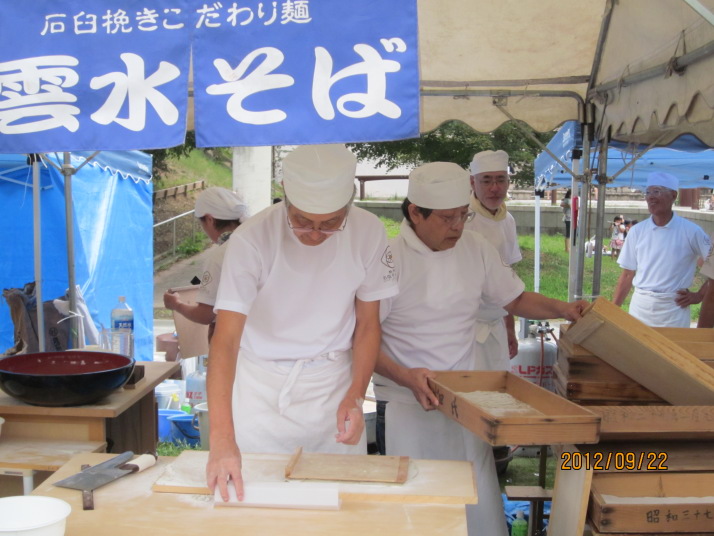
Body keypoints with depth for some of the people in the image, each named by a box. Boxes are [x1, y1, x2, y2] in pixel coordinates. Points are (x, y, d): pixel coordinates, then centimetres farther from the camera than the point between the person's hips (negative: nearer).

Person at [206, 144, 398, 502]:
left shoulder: (368, 233, -13)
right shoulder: (251, 241, -22)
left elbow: (367, 323, -1)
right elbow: (225, 339, -28)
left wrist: (355, 395, -12)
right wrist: (221, 439, -37)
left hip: (333, 382, 2)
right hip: (261, 386, -2)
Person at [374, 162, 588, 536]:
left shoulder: (476, 248, 2)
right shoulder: (391, 259, -12)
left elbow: (514, 299, 14)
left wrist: (560, 308, -3)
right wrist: (405, 377, -25)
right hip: (411, 404, -4)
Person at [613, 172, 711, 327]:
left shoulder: (691, 232, -5)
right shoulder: (637, 231, 3)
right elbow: (627, 275, 7)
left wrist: (699, 295, -3)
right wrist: (612, 310, 4)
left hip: (673, 308, -3)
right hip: (639, 306, 3)